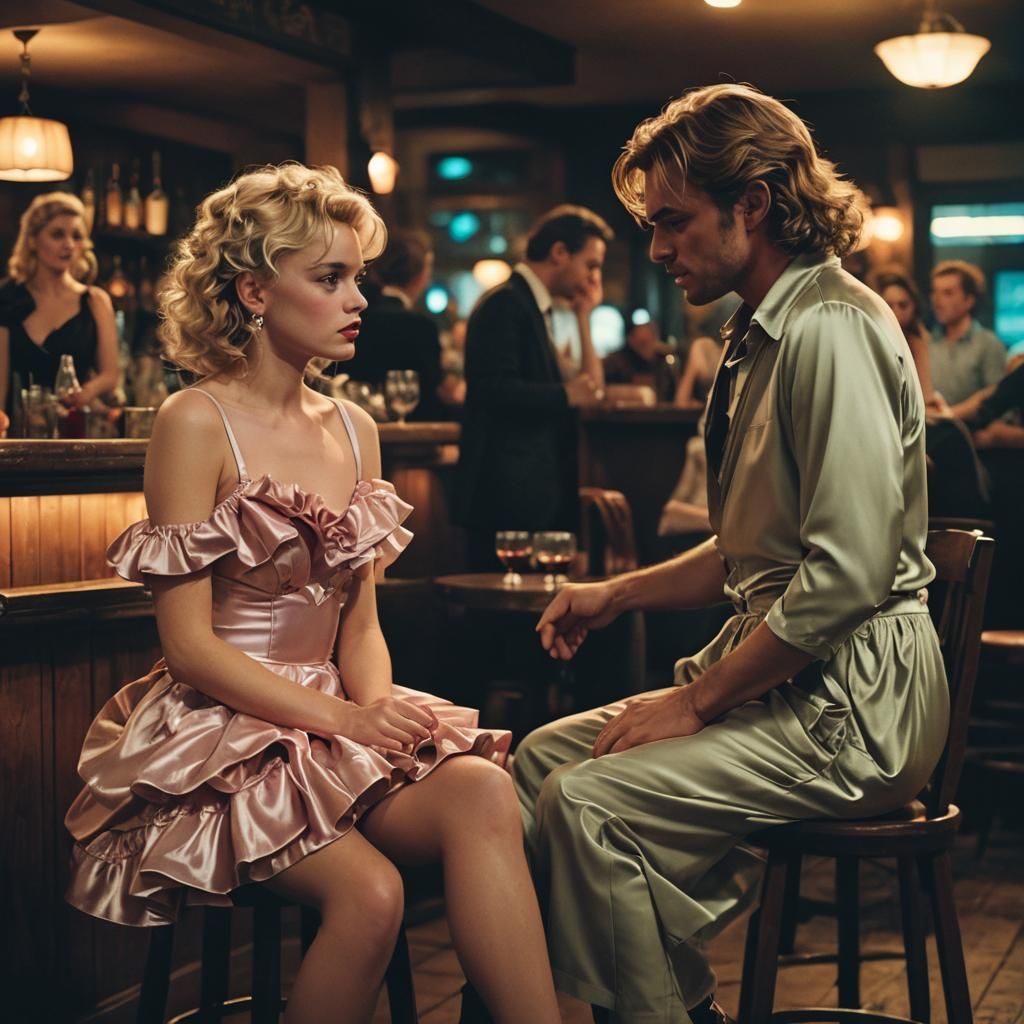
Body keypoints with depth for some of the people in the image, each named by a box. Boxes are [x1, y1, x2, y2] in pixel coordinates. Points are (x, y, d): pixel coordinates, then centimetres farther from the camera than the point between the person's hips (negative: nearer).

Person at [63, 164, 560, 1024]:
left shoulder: (355, 429, 12)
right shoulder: (196, 423, -7)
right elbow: (188, 644, -11)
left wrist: (379, 702, -8)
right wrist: (343, 717, -17)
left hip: (334, 718, 5)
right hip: (220, 733, -5)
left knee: (483, 791, -27)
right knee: (369, 890, -30)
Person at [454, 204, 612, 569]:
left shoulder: (534, 307, 21)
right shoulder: (504, 304, -9)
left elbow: (589, 387, 18)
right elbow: (495, 389, -21)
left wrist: (583, 316, 15)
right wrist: (564, 395, -11)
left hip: (535, 494, 10)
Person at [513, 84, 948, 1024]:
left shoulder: (832, 327, -16)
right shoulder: (764, 336, 16)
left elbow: (844, 576, -23)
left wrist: (696, 701, -17)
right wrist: (618, 593, 12)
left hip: (854, 703, -10)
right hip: (783, 681, 10)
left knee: (589, 801, -21)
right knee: (544, 755, 6)